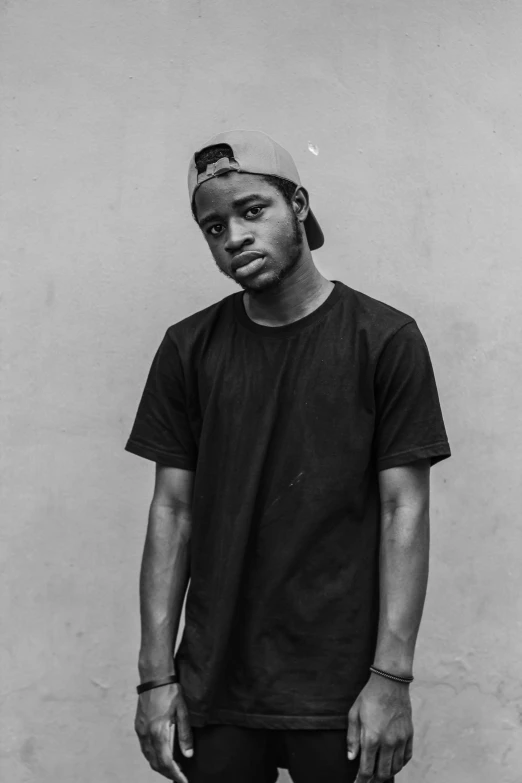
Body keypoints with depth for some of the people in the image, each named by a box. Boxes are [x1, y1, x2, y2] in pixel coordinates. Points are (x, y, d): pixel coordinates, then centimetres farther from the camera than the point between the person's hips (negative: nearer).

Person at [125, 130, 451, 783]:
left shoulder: (385, 339, -4)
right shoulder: (188, 349, 3)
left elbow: (404, 508, -6)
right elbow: (172, 509, 3)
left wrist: (392, 677, -11)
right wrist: (156, 675, -1)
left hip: (340, 691, -2)